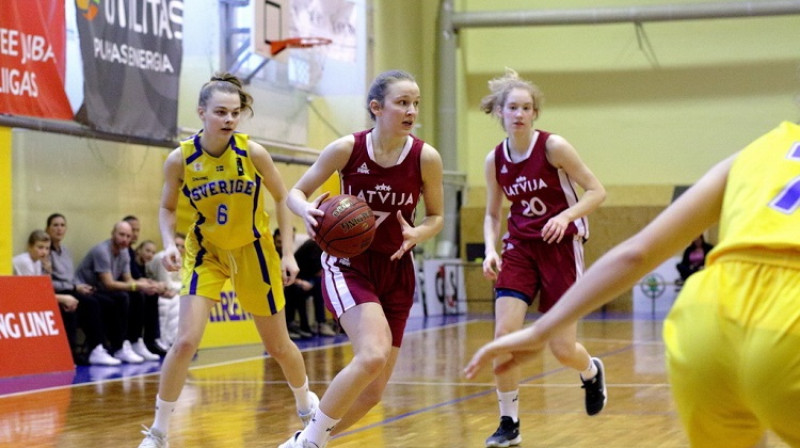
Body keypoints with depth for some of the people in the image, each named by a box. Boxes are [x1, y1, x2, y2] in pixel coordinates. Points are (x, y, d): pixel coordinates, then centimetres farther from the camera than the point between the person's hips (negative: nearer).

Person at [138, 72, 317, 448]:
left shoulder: (253, 153, -19)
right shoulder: (180, 159, -18)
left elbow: (282, 199, -5)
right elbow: (167, 208, -1)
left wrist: (288, 252, -9)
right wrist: (169, 244, -20)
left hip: (253, 251, 0)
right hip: (206, 252, 0)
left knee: (278, 345, 11)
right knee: (185, 341, -15)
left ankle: (306, 403, 41)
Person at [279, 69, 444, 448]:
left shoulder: (426, 158, -9)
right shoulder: (347, 149, -13)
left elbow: (436, 216, 5)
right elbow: (295, 193, -3)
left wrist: (417, 234, -17)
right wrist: (307, 211, -25)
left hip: (396, 271, 4)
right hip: (349, 264, -4)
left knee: (373, 391, 4)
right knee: (374, 355, -29)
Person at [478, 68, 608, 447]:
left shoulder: (553, 146, -12)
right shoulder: (495, 160, 0)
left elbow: (596, 191, -9)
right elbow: (492, 215, 11)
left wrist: (566, 216, -26)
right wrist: (490, 250, -8)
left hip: (560, 246, -3)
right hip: (519, 248, 3)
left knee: (563, 350, -2)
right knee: (504, 333, -15)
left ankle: (591, 372, 36)